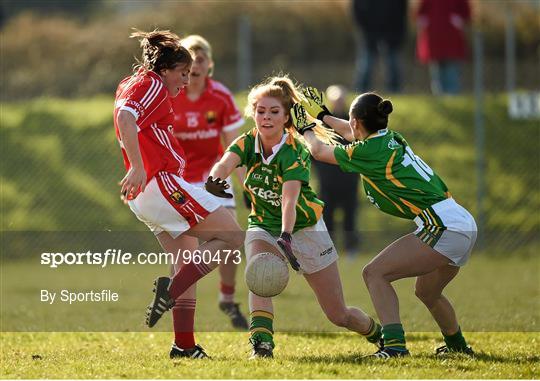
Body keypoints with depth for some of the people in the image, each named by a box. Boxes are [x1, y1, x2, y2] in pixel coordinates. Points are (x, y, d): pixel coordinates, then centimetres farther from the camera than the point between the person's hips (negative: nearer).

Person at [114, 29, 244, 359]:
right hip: (162, 183, -10)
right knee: (233, 235, -8)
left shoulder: (130, 85, 22)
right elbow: (126, 117, -25)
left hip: (145, 196, 10)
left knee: (189, 268, 15)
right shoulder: (152, 85, -7)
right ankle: (171, 289, -17)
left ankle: (185, 345, 11)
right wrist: (138, 168, -32)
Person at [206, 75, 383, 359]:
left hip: (304, 229, -3)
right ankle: (261, 344, -36)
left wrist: (286, 237, -58)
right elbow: (225, 164, -35)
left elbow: (289, 199, -41)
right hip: (263, 227, 3)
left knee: (339, 315, 3)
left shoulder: (295, 152, -25)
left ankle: (377, 332, 34)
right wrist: (215, 178, -60)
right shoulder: (247, 143, -13)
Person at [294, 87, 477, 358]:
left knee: (375, 273, -9)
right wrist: (322, 115, 49)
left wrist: (304, 129, 28)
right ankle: (457, 345, 47)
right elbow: (352, 133, 39)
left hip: (442, 228, -9)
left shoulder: (369, 151, -8)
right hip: (465, 224, 9)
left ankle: (395, 344, -22)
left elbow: (318, 151, 10)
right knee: (426, 291, 31)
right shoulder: (391, 139, 15)